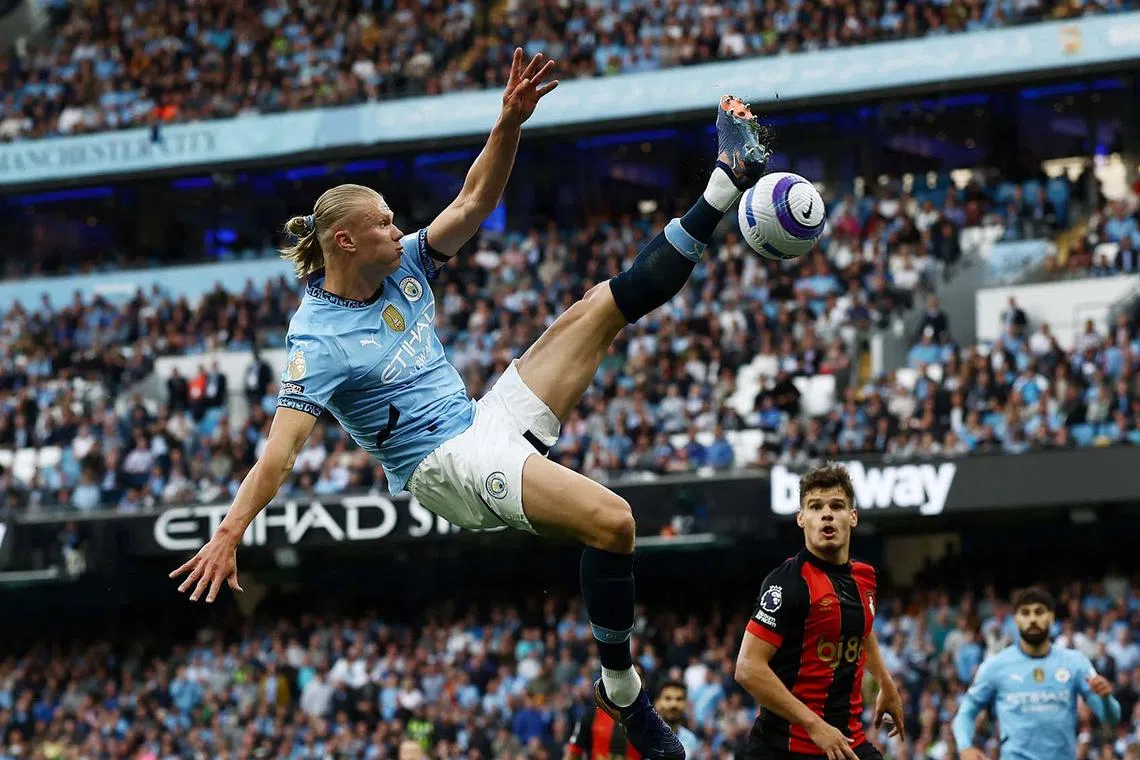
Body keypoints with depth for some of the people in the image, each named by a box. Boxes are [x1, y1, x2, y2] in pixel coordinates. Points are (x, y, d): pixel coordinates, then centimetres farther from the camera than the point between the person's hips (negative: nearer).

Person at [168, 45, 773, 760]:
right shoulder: (318, 338, -17)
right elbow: (280, 447, -24)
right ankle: (622, 690, -18)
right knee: (611, 520, -29)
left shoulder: (405, 265, 5)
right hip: (448, 464, -8)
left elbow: (475, 200, 5)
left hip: (489, 418, 8)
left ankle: (726, 186, 13)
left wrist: (511, 121, -11)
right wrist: (231, 531, -36)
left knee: (606, 303, 4)